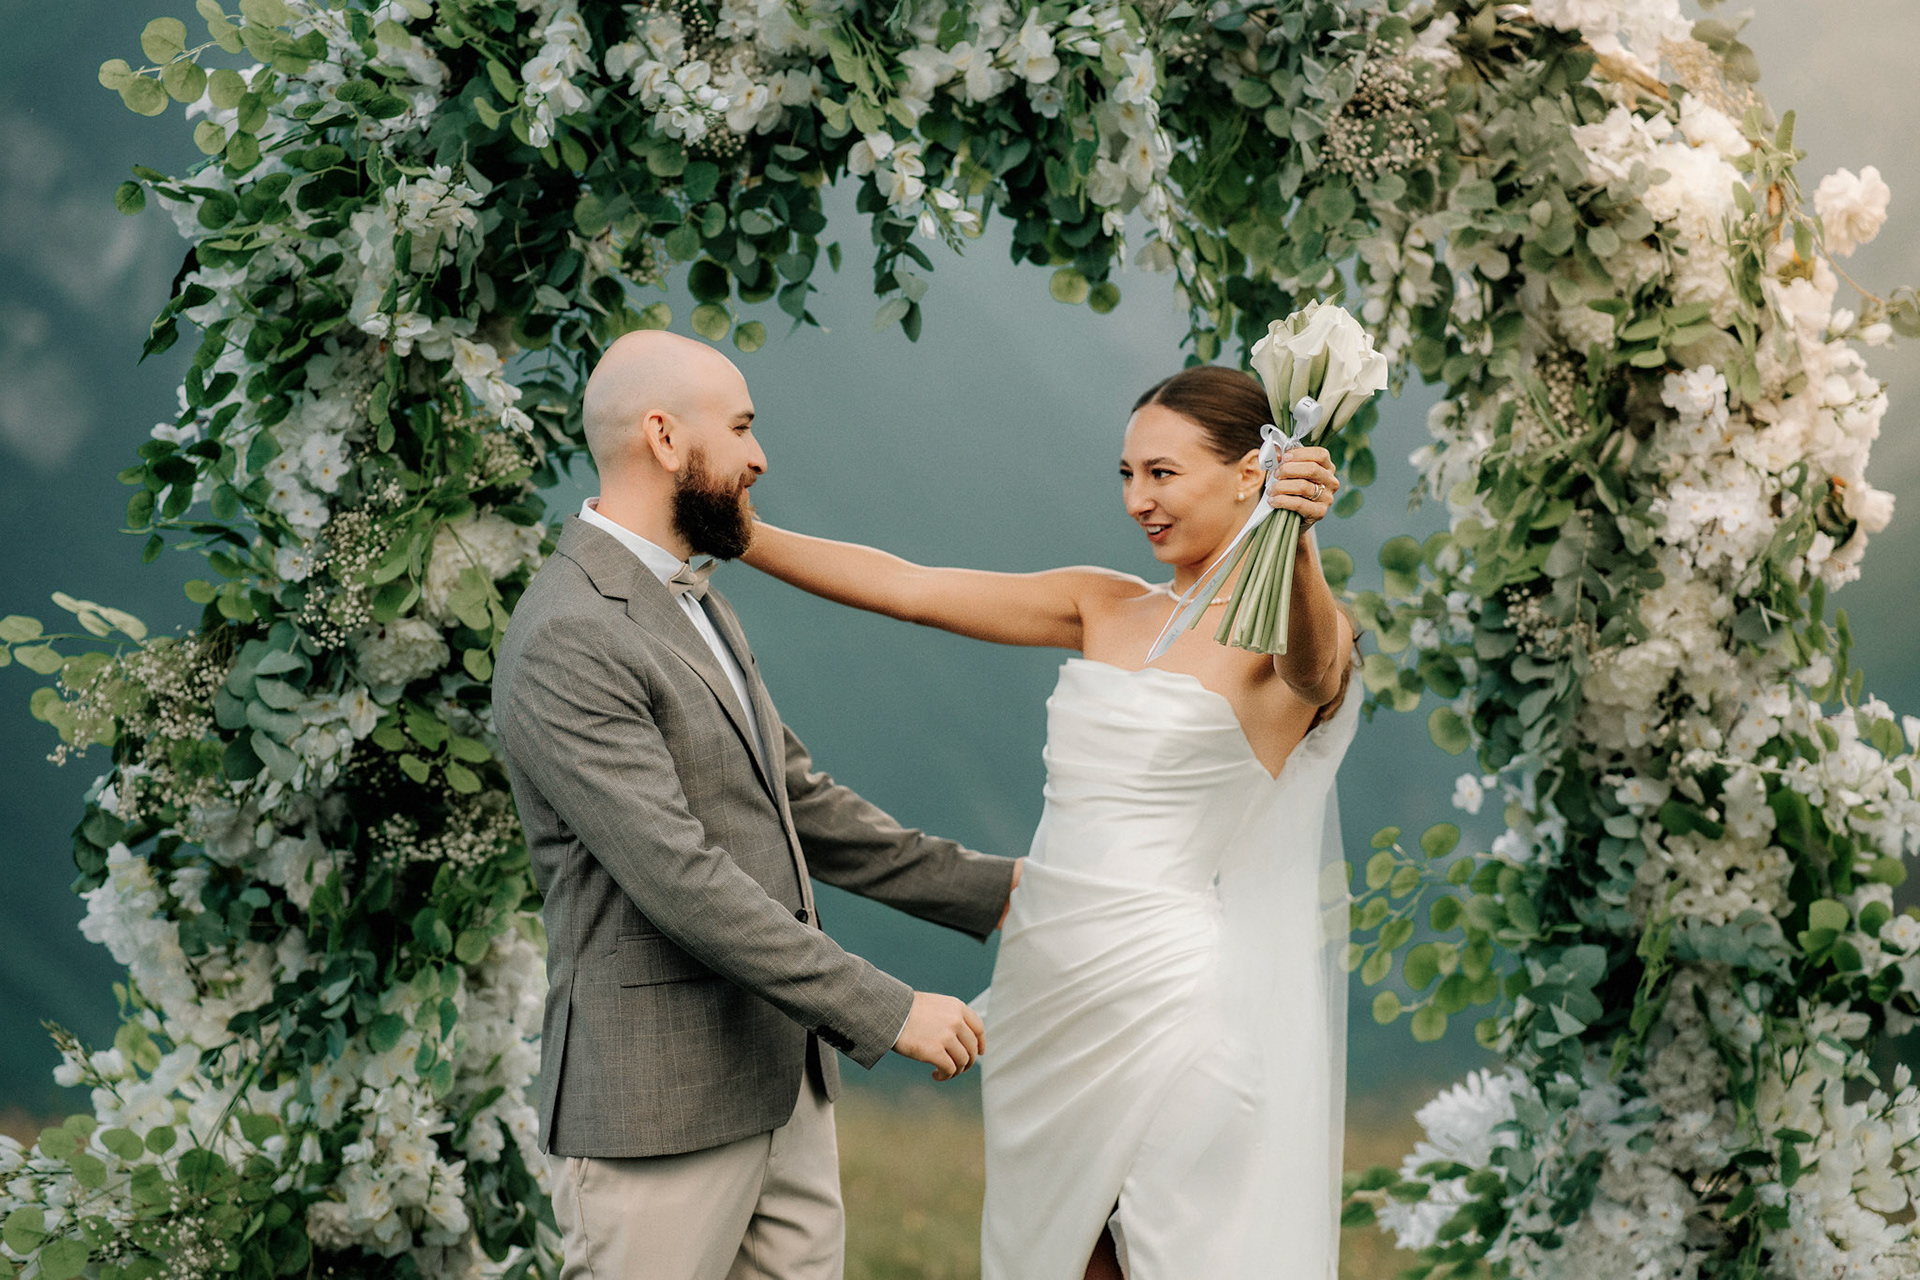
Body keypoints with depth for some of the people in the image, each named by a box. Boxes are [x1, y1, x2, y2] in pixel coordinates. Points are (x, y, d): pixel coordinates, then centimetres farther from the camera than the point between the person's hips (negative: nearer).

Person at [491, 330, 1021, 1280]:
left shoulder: (696, 609, 17)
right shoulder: (566, 641, -16)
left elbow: (804, 807, 24)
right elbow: (679, 880, -22)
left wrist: (985, 889, 20)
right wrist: (886, 1011, -21)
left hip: (784, 1091, 9)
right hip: (658, 1116, -9)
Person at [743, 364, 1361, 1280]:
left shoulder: (1286, 631, -7)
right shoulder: (1105, 609, 12)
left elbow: (1314, 667, -30)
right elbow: (909, 589, 10)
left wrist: (1297, 553, -51)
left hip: (1170, 998, -6)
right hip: (1046, 990, 7)